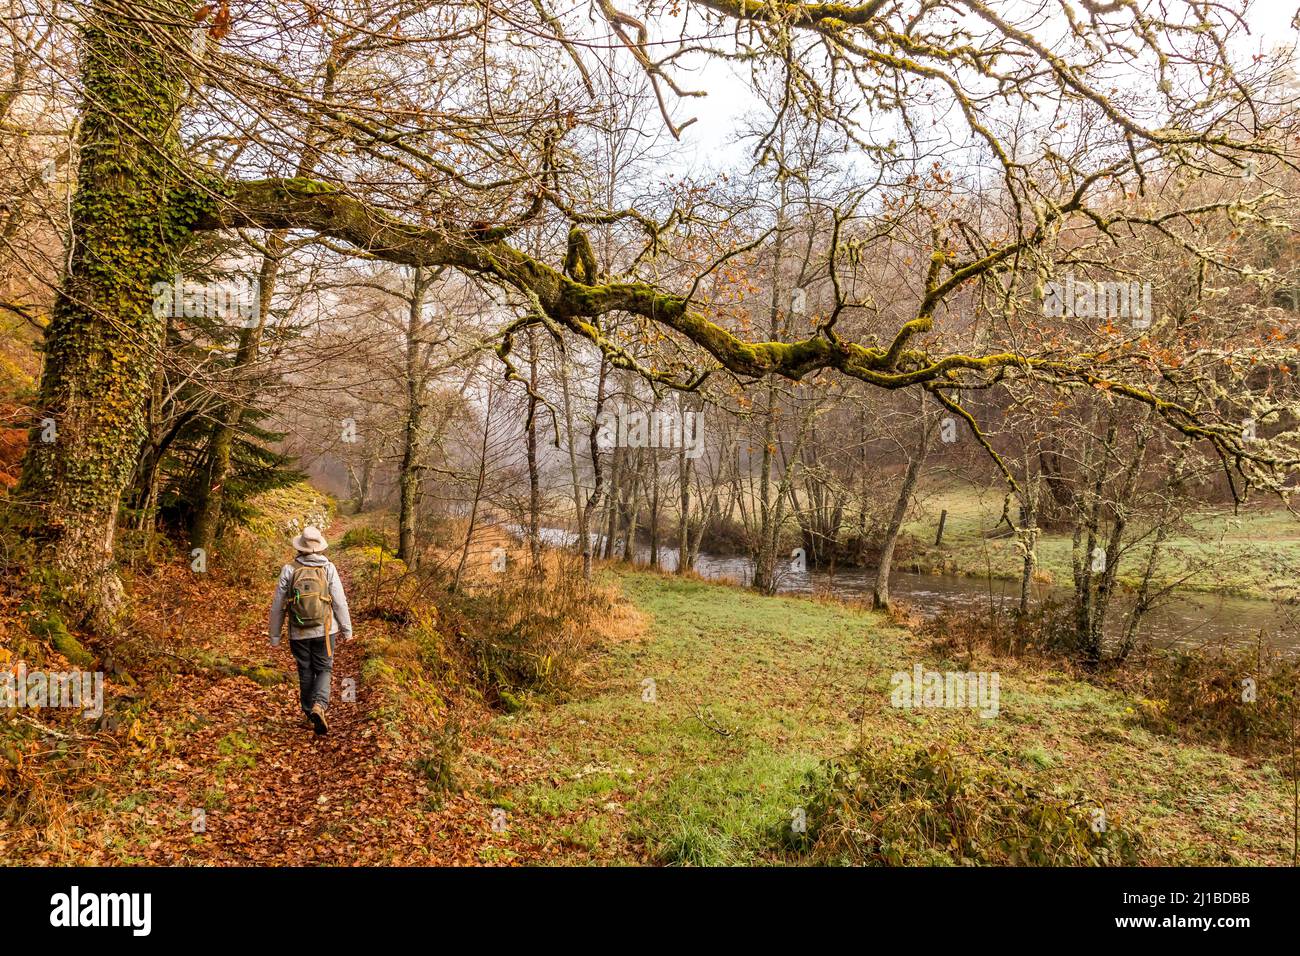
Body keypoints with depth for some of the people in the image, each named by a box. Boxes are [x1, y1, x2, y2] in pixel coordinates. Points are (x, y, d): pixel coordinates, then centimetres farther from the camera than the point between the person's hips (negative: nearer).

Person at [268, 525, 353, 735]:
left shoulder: (289, 570, -6)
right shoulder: (328, 568, -8)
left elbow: (277, 606, -1)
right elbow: (340, 602, -6)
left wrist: (274, 635, 10)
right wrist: (346, 629, 5)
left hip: (299, 633, 1)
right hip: (324, 631, -1)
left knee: (306, 673, 14)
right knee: (324, 670, 9)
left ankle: (310, 716, 24)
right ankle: (319, 706, -14)